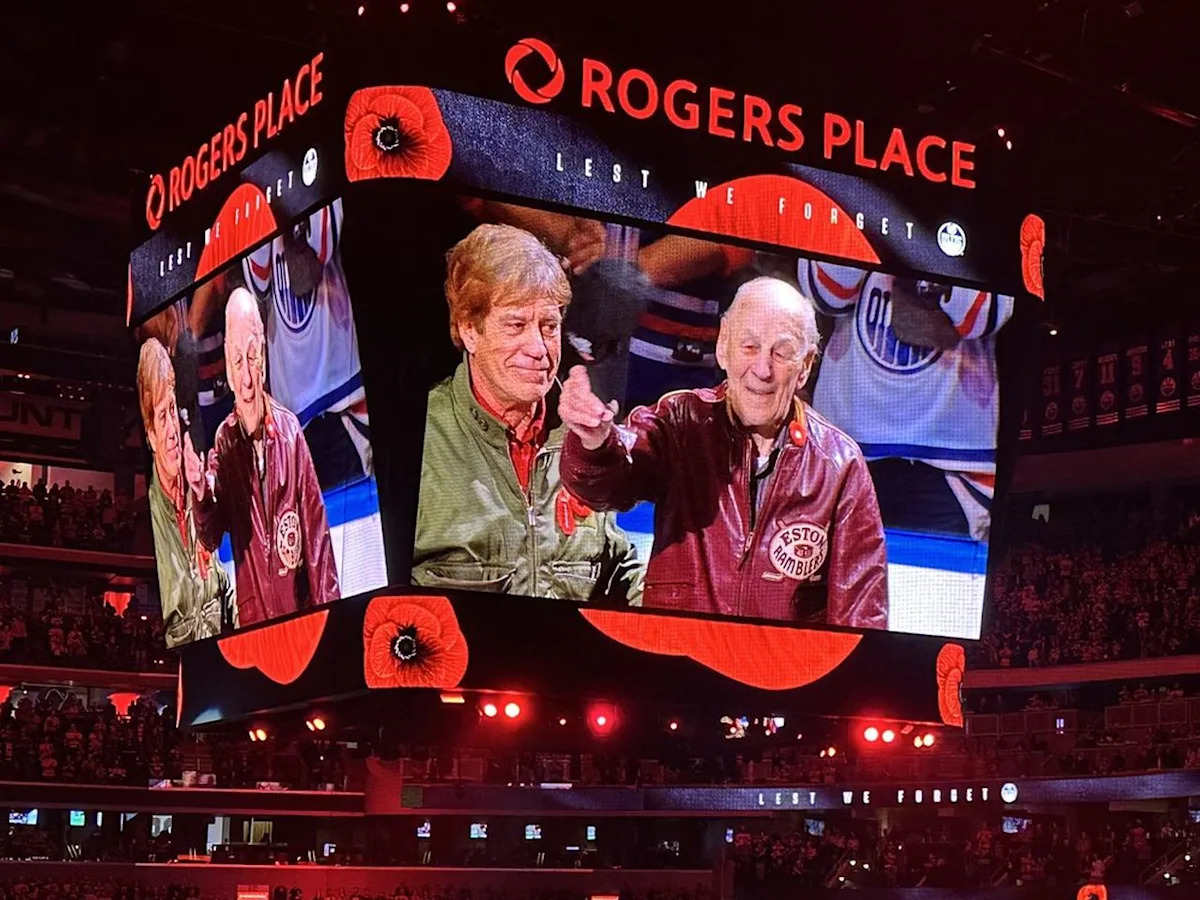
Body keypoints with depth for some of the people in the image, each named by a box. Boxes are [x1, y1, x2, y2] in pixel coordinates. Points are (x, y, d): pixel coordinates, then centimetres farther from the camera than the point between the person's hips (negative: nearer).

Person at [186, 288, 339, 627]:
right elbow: (212, 536, -5)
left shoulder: (289, 429, -4)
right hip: (252, 613, 0)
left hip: (300, 606, 0)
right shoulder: (224, 440, -3)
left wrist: (328, 603, -2)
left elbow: (315, 524, 0)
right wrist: (201, 495, -25)